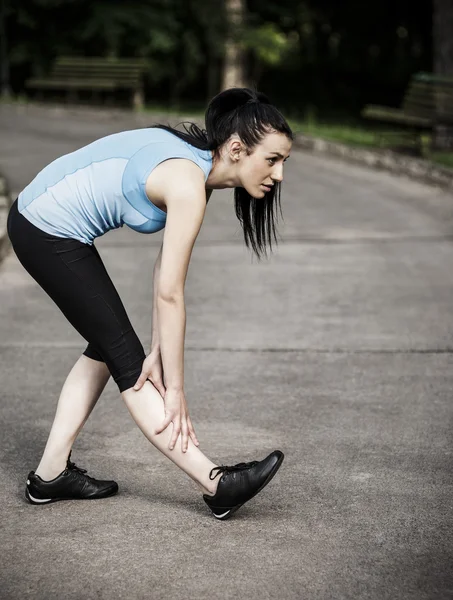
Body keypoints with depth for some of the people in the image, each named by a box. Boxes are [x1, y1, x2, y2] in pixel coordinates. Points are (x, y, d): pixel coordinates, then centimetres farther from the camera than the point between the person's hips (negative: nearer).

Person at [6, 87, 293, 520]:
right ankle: (217, 485, -2)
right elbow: (170, 293, -24)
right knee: (125, 357, -7)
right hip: (50, 235, -9)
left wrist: (157, 351, -1)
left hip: (40, 220, 9)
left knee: (107, 346, 15)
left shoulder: (197, 161, 4)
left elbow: (164, 269, 2)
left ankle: (51, 474, 20)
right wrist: (175, 390, -19)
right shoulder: (188, 185, -24)